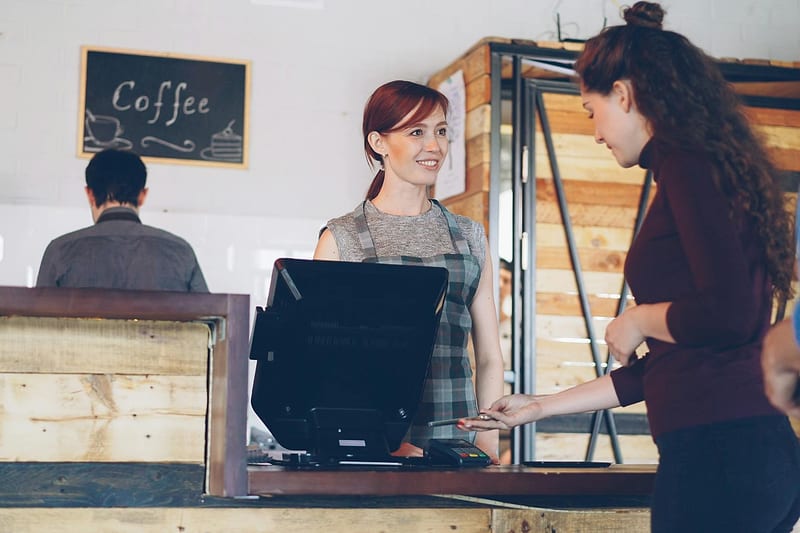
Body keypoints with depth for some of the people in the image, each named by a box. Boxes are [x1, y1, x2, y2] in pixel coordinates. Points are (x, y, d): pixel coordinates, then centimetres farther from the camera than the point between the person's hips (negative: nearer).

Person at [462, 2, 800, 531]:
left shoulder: (688, 164, -8)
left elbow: (728, 315, -21)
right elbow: (663, 366, 23)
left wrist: (638, 320, -2)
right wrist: (542, 406, 27)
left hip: (718, 449, -9)